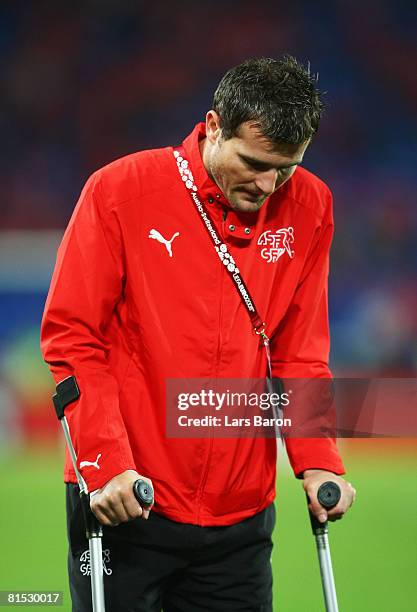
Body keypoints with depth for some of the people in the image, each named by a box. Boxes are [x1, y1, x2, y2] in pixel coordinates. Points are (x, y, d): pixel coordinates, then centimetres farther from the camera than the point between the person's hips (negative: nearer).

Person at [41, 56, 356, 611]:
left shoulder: (309, 207, 1)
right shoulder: (121, 190, -8)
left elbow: (300, 352, 9)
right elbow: (72, 337, -7)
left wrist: (317, 460, -4)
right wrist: (107, 462, -16)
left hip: (242, 515, 3)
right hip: (125, 503, -3)